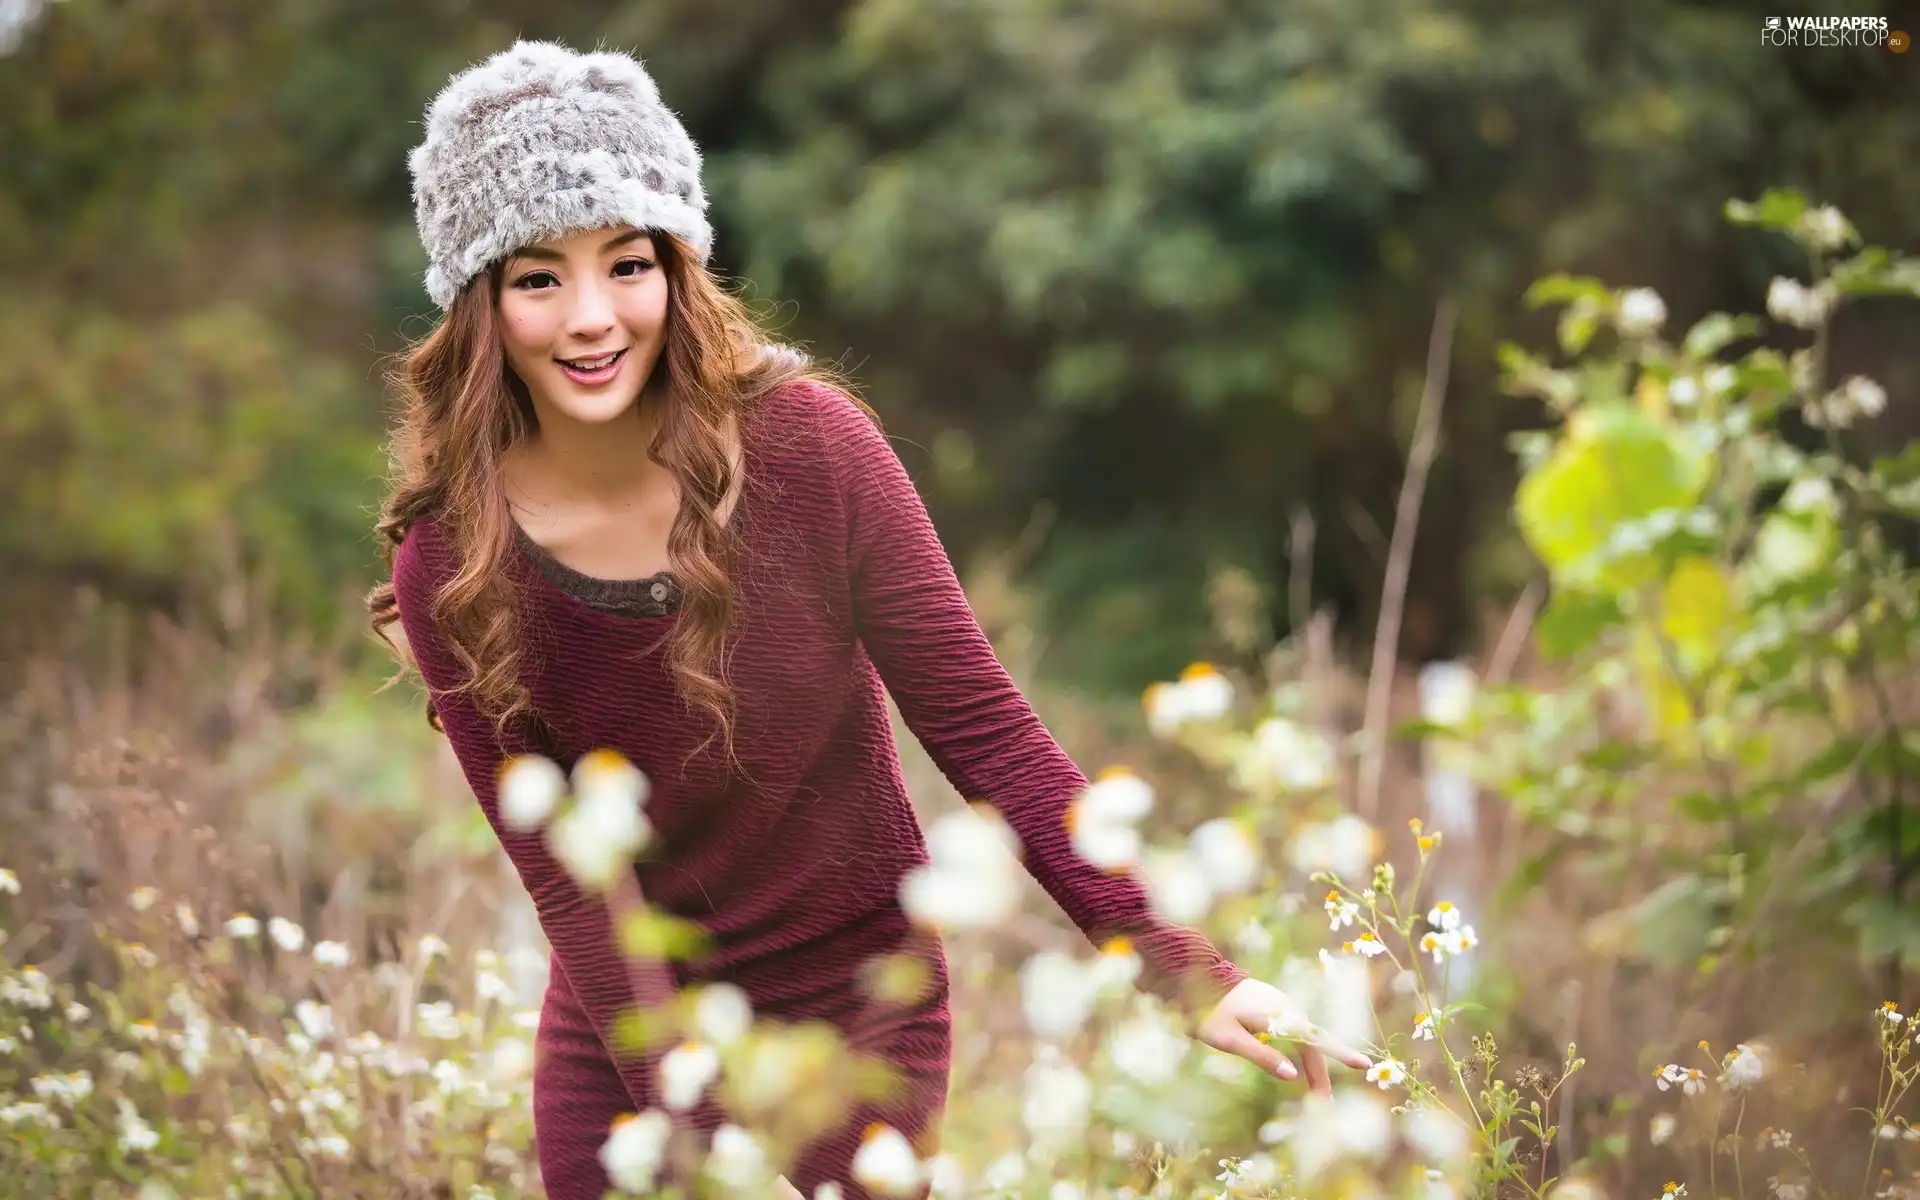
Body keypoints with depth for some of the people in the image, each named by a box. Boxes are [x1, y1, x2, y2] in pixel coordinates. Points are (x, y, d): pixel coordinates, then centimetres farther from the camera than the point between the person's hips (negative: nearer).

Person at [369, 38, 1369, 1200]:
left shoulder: (807, 444, -18)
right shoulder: (451, 567, -15)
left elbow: (985, 731, -14)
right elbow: (567, 883, -12)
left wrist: (1186, 971, -20)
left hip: (855, 1012, -1)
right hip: (619, 1029, 1)